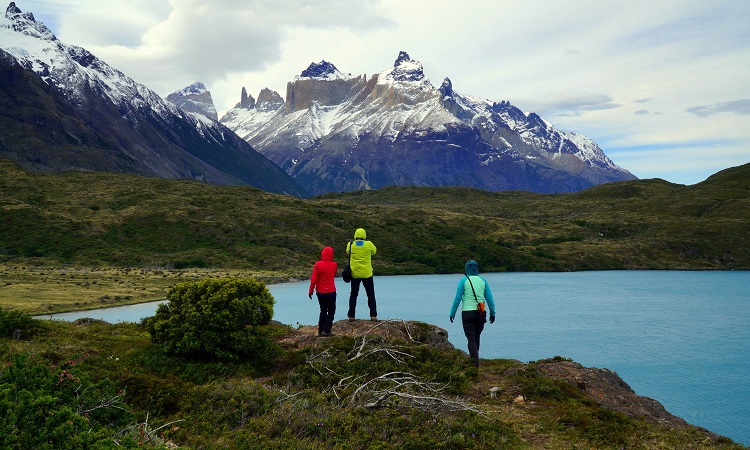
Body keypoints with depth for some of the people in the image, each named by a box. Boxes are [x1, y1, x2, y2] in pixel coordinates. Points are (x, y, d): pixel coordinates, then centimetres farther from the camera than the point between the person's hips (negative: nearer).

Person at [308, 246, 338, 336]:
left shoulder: (318, 265, -9)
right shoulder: (334, 265, -6)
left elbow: (313, 279, -8)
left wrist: (311, 291, 0)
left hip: (320, 292, 2)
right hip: (331, 292, -2)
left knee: (323, 311, 14)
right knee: (331, 311, 6)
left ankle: (320, 331, 14)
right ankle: (326, 330, -6)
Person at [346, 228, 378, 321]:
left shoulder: (350, 244, -6)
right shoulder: (368, 244, -9)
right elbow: (374, 251, 10)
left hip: (355, 274, 1)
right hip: (367, 274, -1)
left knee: (353, 294, 13)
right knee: (371, 294, 10)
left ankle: (351, 316, 10)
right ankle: (373, 315, 7)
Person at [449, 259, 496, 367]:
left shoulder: (464, 280, -5)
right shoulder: (483, 281, 5)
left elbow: (457, 298, -6)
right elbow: (489, 298, 6)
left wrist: (452, 313, 1)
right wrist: (492, 313, 13)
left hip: (467, 313, -3)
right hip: (480, 313, 3)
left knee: (471, 338, -1)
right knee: (476, 337, 17)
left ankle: (475, 362, -11)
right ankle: (474, 358, 26)